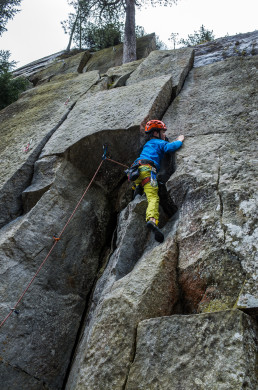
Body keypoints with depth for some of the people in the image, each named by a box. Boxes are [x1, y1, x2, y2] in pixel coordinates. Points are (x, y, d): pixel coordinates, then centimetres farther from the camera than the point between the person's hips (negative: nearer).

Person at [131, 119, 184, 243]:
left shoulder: (148, 144, 39)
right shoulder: (159, 142, 15)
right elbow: (169, 147, -3)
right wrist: (179, 141, 16)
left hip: (136, 168, 7)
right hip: (147, 169, -7)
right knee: (153, 197, -26)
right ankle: (152, 220, -47)